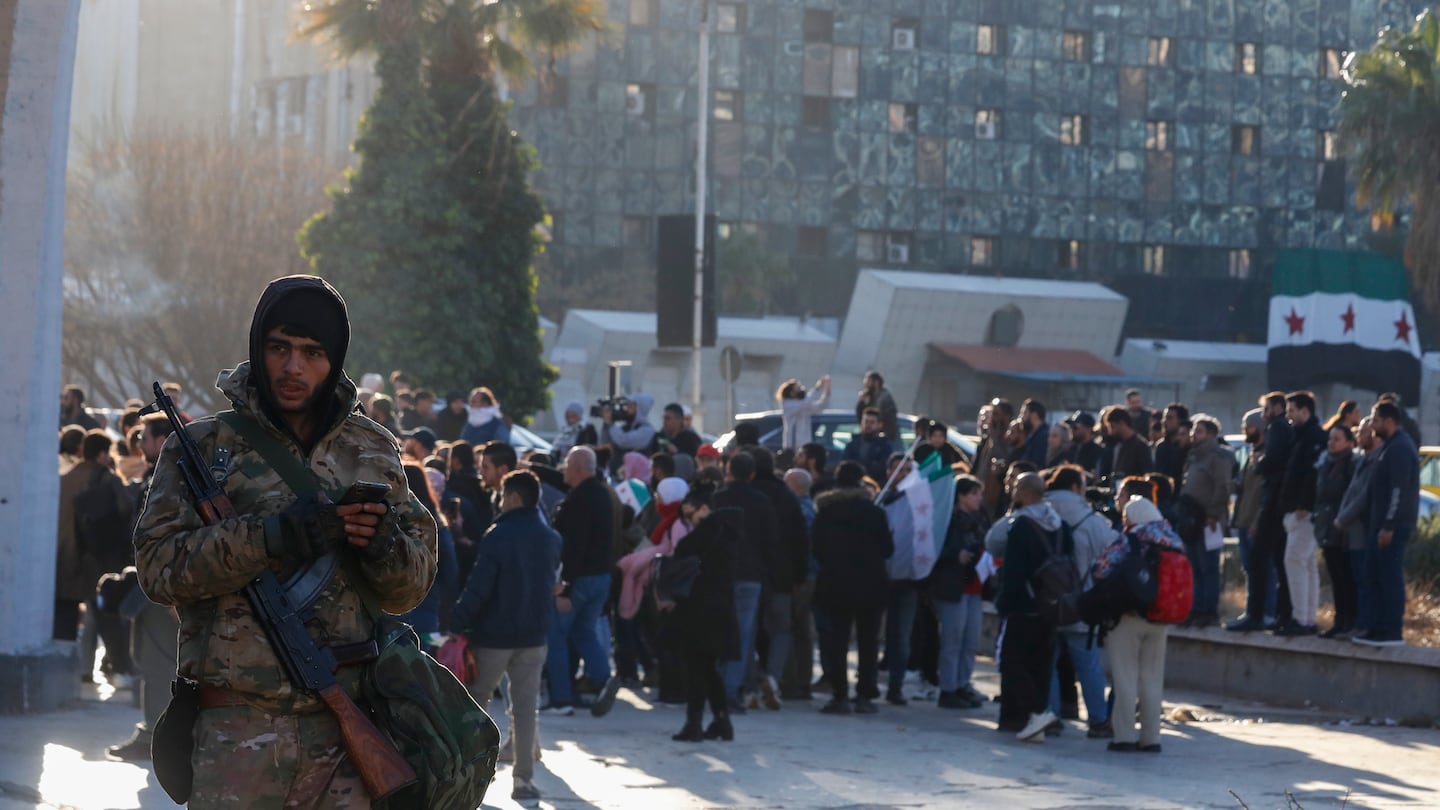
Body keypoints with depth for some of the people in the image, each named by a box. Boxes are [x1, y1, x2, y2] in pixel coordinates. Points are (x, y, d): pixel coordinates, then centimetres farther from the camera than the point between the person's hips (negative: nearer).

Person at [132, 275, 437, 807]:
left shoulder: (372, 450, 13)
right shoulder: (205, 444, 4)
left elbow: (409, 591, 13)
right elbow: (158, 565, -8)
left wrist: (382, 540, -10)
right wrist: (272, 535, -19)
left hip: (348, 724, 3)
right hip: (238, 725, -3)